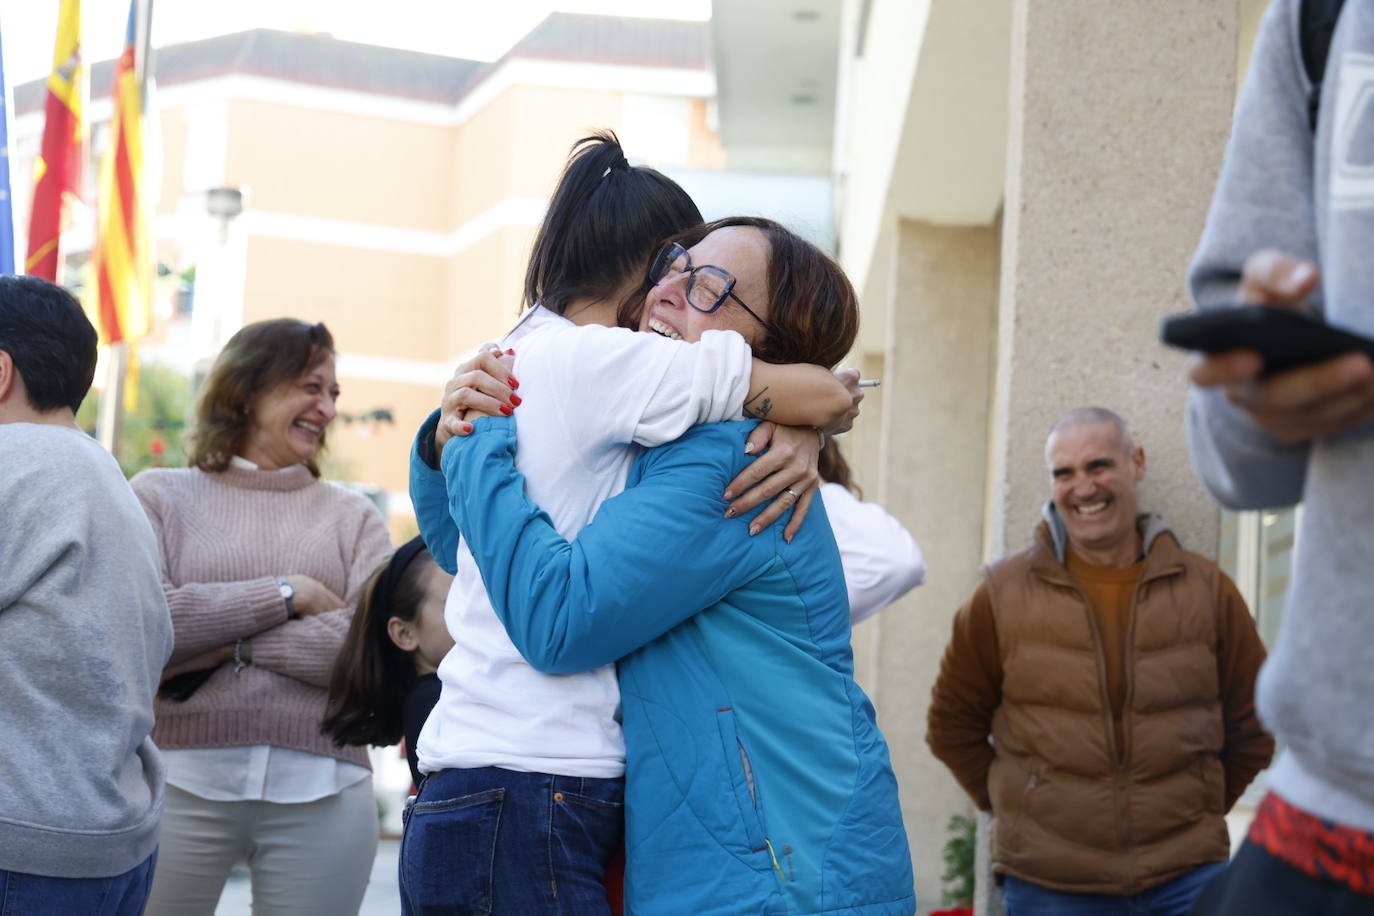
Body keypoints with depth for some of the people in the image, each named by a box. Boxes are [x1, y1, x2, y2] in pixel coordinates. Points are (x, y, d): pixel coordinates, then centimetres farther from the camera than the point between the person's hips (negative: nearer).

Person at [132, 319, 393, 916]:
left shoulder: (353, 517, 10)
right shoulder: (160, 495, 7)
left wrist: (225, 642, -9)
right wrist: (286, 593, -8)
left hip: (323, 793, 1)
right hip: (183, 782, -1)